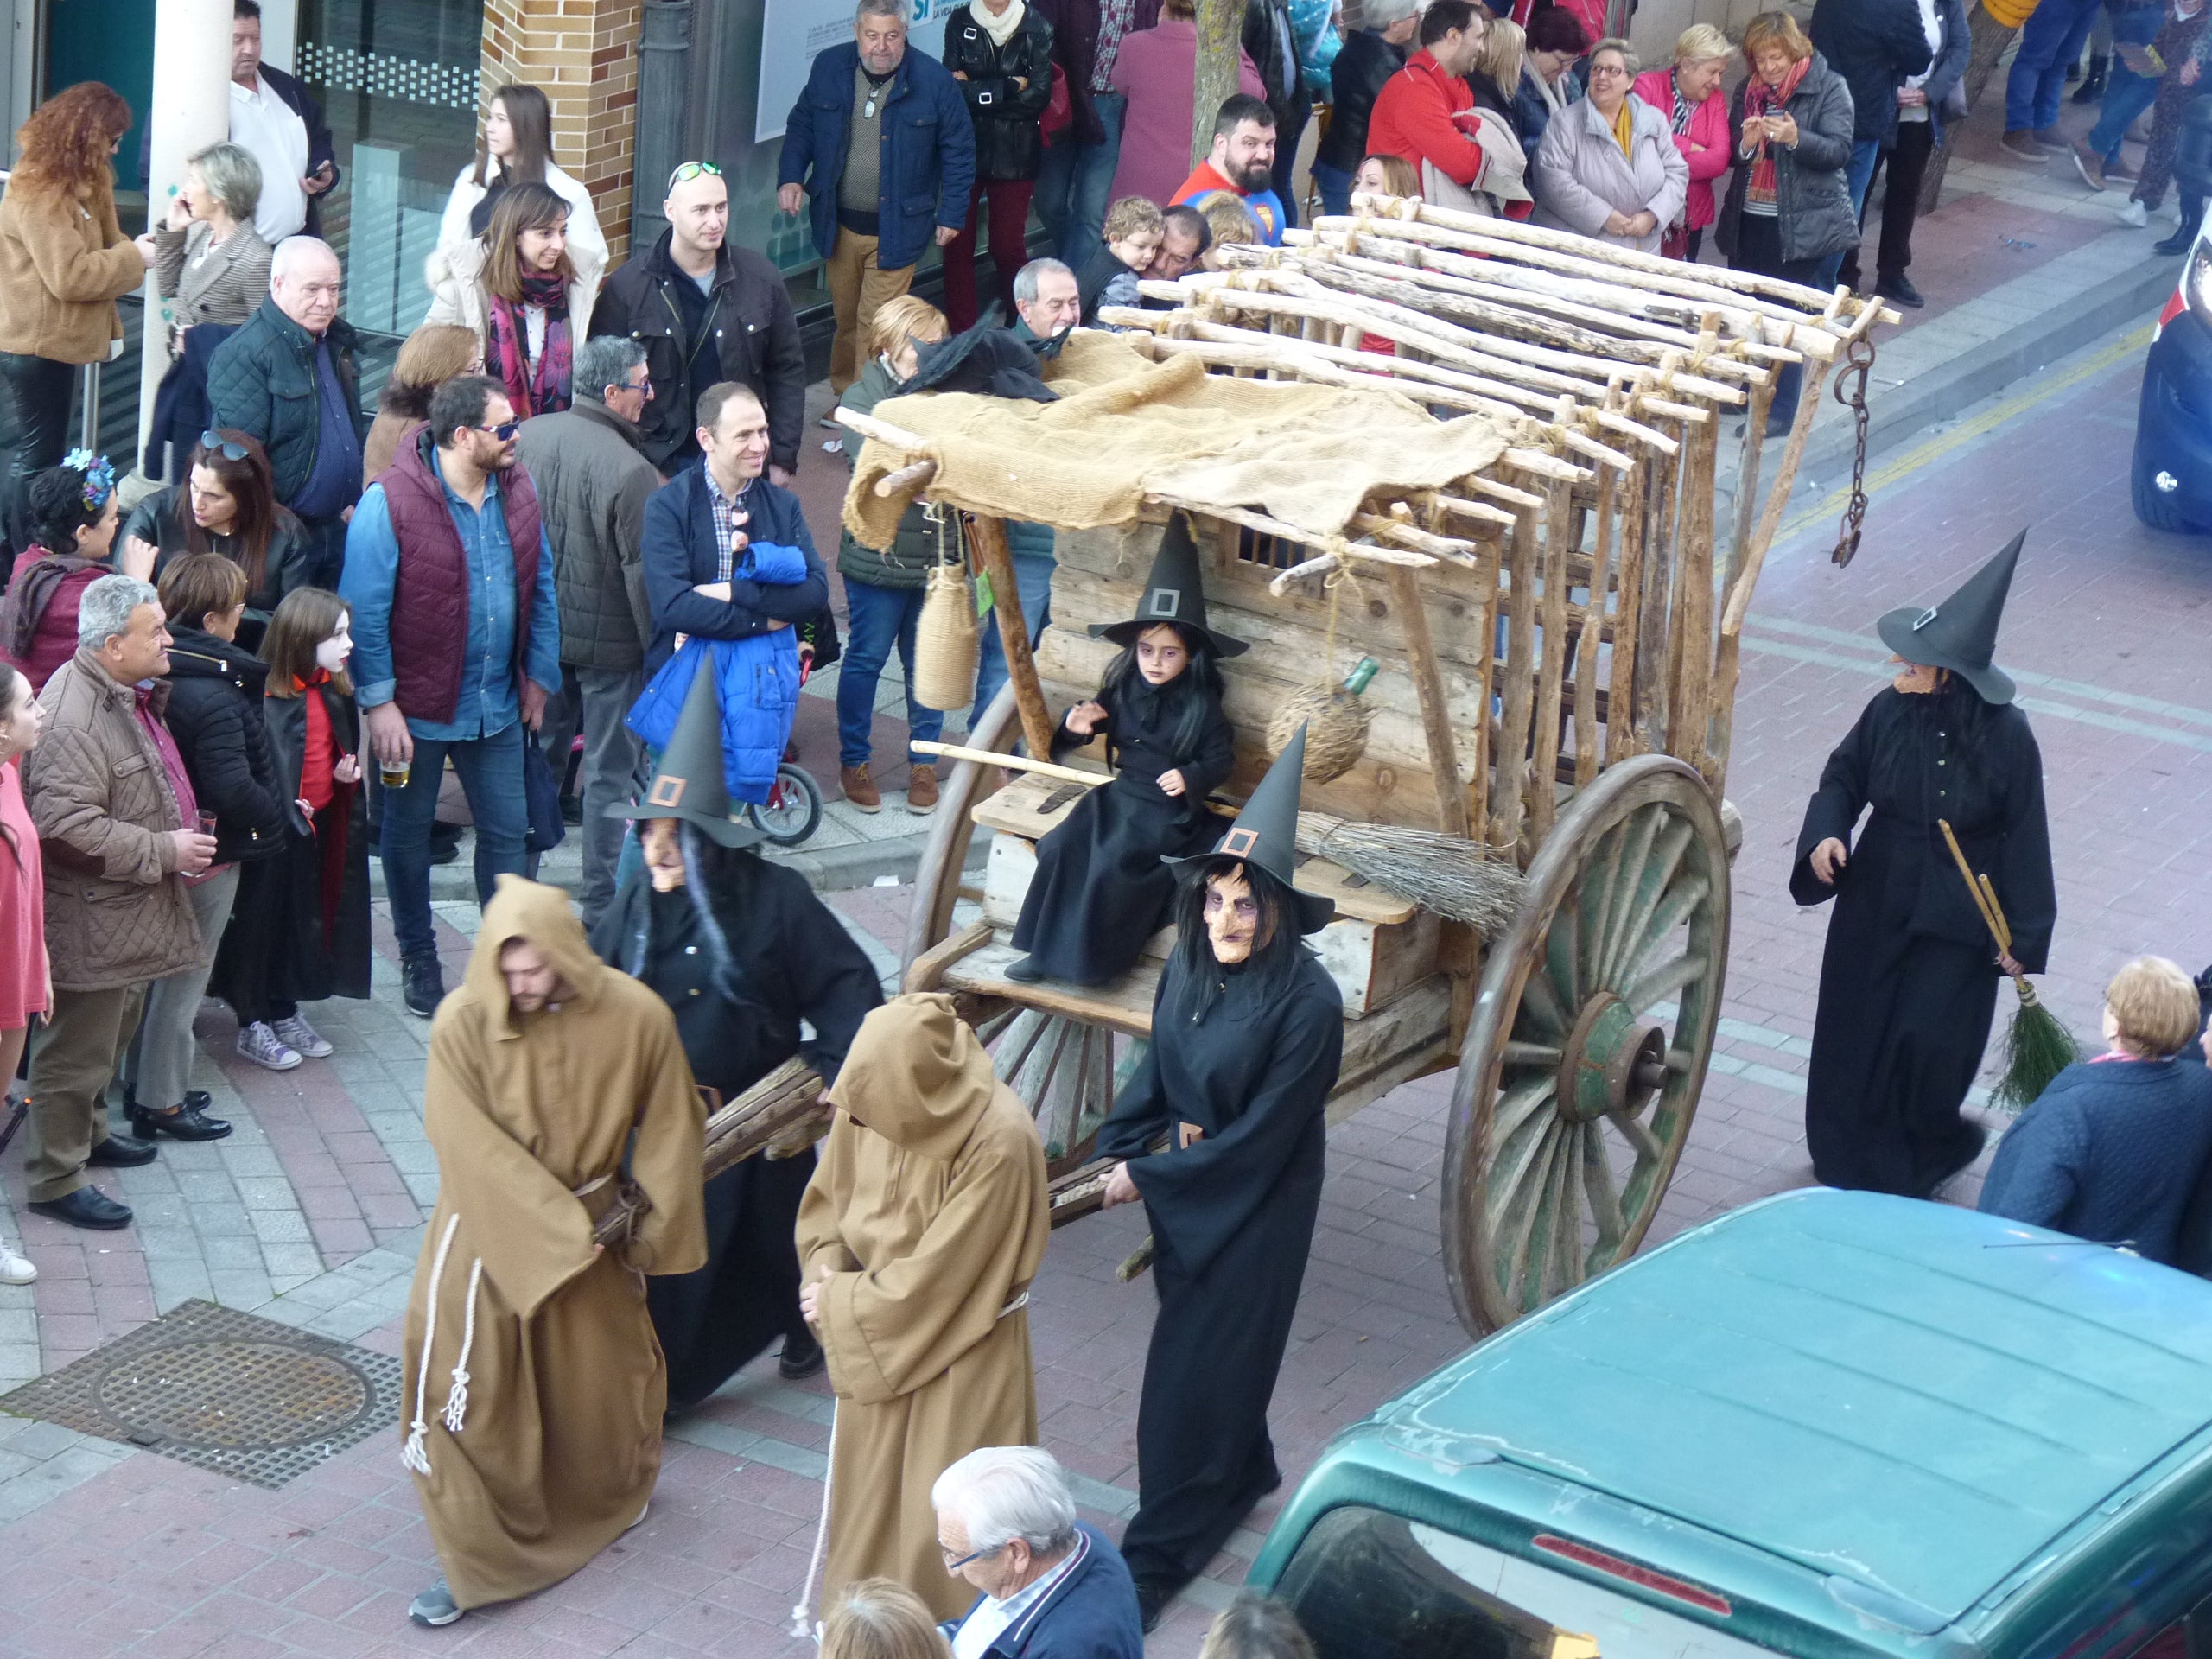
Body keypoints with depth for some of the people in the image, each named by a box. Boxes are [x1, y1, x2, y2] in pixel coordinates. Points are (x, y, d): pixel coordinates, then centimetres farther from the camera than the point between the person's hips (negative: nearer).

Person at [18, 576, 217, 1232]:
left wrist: (183, 838, 14)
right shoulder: (73, 717, -26)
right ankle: (54, 1178, 11)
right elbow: (69, 826, -31)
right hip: (91, 923, -10)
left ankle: (88, 1132, 42)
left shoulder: (128, 695, 8)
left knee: (110, 1036, 25)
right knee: (77, 1049, 1)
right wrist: (164, 851, -24)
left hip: (129, 911, 10)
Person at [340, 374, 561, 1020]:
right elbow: (364, 612, -15)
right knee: (408, 835, 13)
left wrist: (539, 674, 10)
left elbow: (540, 587, 9)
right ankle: (418, 961, 29)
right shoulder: (389, 503, -18)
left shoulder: (517, 492, -1)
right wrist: (378, 702, -16)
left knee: (506, 832, 8)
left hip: (496, 703, 4)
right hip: (416, 705, -4)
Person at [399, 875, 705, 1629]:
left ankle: (612, 1494, 49)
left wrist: (654, 1228, 2)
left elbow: (667, 1130, -4)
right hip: (490, 1230, -2)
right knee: (466, 1386, -4)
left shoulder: (635, 1017, -18)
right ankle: (473, 1558, 10)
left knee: (599, 1372, 19)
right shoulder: (462, 1024, -22)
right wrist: (556, 1229, -20)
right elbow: (472, 1150, -20)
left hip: (593, 1227, 2)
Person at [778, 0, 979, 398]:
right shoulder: (828, 67, -1)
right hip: (839, 223, 4)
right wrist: (790, 177, -2)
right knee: (845, 317, 14)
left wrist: (952, 214, -1)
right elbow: (801, 126, 12)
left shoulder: (935, 80, -10)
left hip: (895, 227, -4)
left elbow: (959, 151, -1)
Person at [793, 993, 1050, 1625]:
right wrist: (826, 1266, -14)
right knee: (869, 1487, 20)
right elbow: (829, 1197, 5)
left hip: (960, 1345, -6)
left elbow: (941, 1271, -24)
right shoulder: (870, 1102, -14)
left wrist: (842, 1304, -14)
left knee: (948, 1505, 5)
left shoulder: (999, 1141, -31)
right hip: (878, 1335, 6)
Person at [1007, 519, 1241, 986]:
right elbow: (1099, 720, 20)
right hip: (1121, 793, 5)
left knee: (1112, 862, -27)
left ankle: (1093, 956, -13)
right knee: (1061, 846, -17)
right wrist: (1076, 727, -2)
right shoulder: (1122, 690, 6)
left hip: (1170, 808, -5)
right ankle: (1046, 948, -11)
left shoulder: (1200, 705, -7)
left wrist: (1191, 777, -20)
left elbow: (1222, 759, -2)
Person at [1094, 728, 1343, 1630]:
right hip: (1182, 1186, 6)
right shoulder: (1190, 966, -7)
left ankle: (1161, 1549, 12)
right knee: (1199, 1344, 21)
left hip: (1252, 1208, -6)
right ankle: (1243, 1472, 46)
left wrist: (1151, 1177, -17)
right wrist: (1123, 1145, -8)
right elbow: (1158, 1063, 8)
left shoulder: (1307, 1003, -26)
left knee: (1197, 1366, 1)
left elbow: (1261, 1137, -22)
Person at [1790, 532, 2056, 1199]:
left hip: (1957, 918, -4)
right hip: (1878, 901, 4)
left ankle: (1924, 1153, 26)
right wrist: (1826, 832, -16)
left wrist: (2023, 937, -7)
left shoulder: (2005, 736, -19)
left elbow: (2024, 836, -11)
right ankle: (1851, 1157, 32)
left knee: (1927, 1041, -3)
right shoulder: (1891, 710, -11)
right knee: (1854, 1035, 11)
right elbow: (1844, 775, 5)